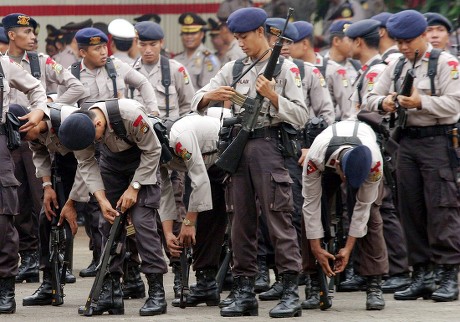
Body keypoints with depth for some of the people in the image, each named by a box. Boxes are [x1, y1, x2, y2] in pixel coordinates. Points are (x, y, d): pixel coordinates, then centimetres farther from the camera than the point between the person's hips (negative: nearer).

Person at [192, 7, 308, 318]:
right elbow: (197, 100, 12)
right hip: (238, 145, 6)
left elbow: (302, 115, -4)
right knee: (242, 220, 7)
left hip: (269, 145, -5)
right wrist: (210, 96, -11)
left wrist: (273, 96, -18)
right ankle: (244, 291, 11)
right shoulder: (233, 69, 15)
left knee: (278, 217, -8)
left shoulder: (284, 68, 1)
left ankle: (291, 292, -7)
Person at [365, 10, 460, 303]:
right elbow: (371, 98, 16)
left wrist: (421, 102, -25)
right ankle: (421, 276, 13)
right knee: (411, 209, 7)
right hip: (407, 142, 7)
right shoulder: (396, 67, 15)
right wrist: (383, 103, -6)